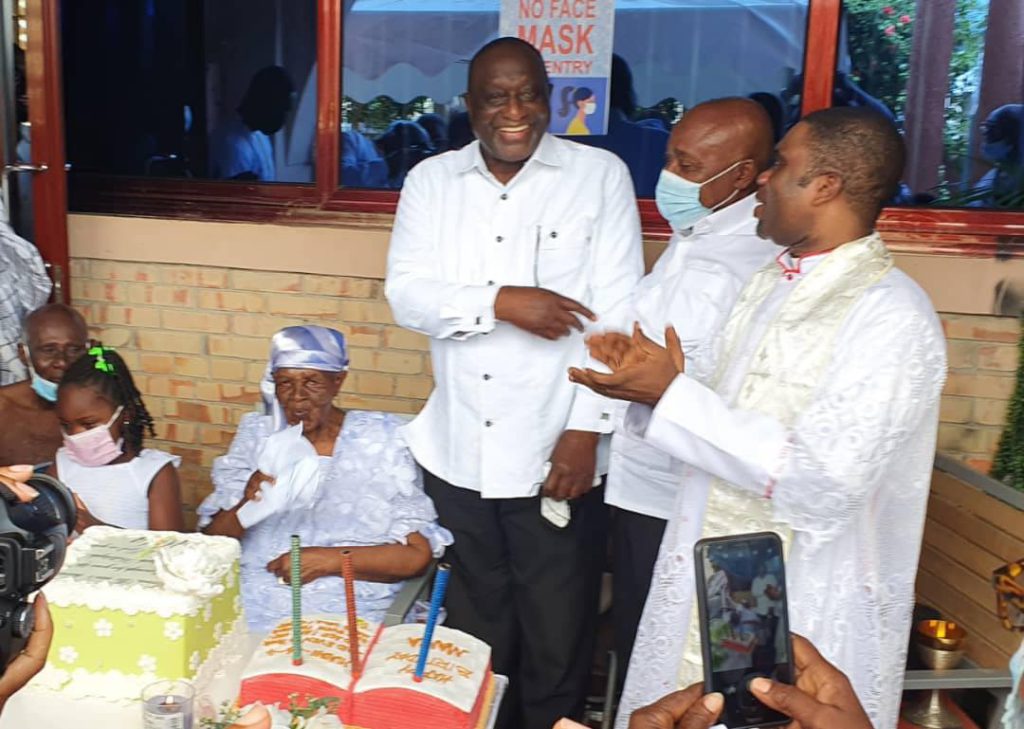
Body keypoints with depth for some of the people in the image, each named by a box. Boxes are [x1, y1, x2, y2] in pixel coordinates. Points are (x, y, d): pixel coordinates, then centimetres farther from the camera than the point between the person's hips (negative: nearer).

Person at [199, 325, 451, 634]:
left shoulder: (380, 439, 3)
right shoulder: (257, 435, 12)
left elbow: (418, 554, -2)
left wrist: (328, 560, -11)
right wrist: (246, 507, -10)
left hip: (347, 609, -3)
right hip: (251, 602, 3)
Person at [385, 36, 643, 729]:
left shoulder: (601, 174, -2)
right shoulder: (431, 180, 6)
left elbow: (616, 311, -7)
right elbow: (407, 294, -3)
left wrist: (586, 428, -12)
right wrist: (501, 301, -19)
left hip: (557, 454, -2)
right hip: (458, 454, 3)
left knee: (558, 643, 10)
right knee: (476, 634, 19)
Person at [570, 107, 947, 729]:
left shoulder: (892, 316, -20)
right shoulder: (771, 283, 7)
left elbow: (823, 478, -26)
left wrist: (672, 394, -24)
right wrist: (649, 379, -5)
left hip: (804, 615, -7)